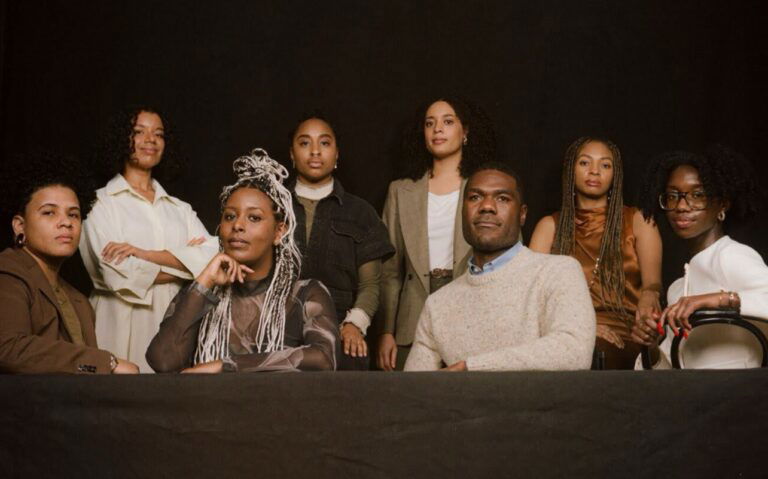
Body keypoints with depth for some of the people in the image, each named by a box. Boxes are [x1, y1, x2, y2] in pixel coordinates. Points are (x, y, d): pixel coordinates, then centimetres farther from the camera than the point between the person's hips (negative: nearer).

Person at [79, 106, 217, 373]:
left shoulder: (180, 209, 15)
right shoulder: (102, 203, 3)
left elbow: (212, 257, -2)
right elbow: (121, 276, -11)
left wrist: (145, 254, -12)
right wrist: (184, 261, 0)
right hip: (124, 325, -3)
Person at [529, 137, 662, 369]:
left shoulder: (638, 221, 14)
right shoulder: (550, 226, 15)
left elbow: (652, 280, 0)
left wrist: (648, 298, -26)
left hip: (622, 339, 0)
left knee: (595, 350, -36)